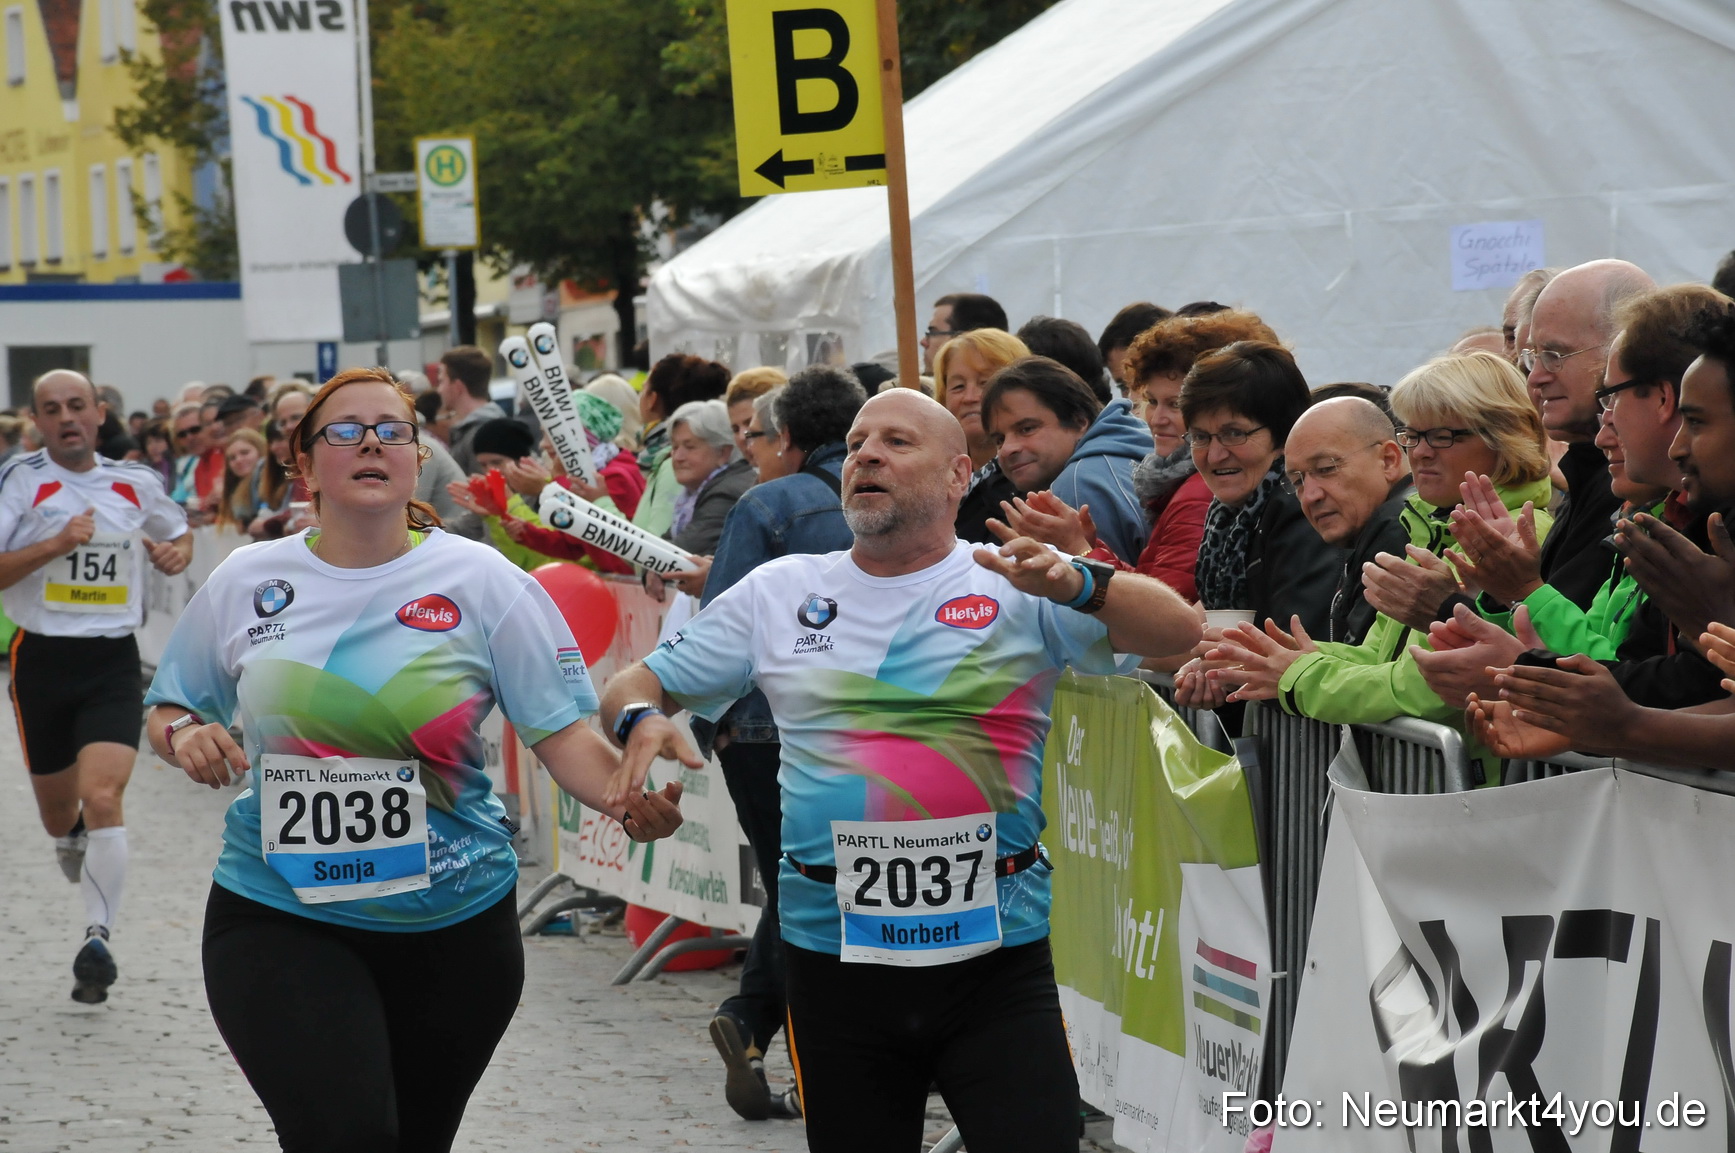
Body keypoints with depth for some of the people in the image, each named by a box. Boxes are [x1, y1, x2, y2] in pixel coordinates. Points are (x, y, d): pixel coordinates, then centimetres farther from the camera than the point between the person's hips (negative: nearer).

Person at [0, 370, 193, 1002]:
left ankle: (98, 937, -13)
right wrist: (55, 544, -23)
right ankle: (73, 842, 53)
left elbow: (178, 535, 26)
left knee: (102, 797, -20)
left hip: (113, 663, 0)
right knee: (56, 808, 16)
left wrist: (177, 552, 4)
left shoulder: (137, 482, 6)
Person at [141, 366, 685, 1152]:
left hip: (454, 927, 1)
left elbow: (562, 732, -6)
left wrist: (626, 797, -26)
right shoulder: (244, 582, 2)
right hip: (279, 918, -1)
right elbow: (167, 712, 14)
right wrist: (184, 737, -9)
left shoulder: (482, 582, -2)